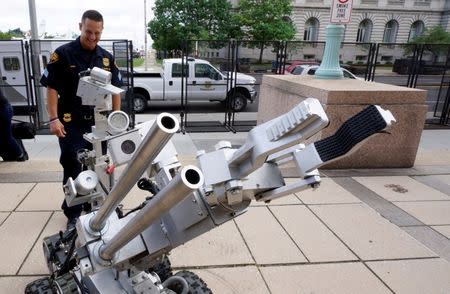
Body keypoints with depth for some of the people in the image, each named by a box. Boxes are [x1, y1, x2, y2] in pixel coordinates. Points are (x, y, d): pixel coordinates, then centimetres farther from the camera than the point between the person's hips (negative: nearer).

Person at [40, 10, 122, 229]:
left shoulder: (106, 58, 6)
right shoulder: (63, 54, -6)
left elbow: (116, 88, 11)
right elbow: (51, 88, -7)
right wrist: (53, 119, -14)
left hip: (98, 122, 4)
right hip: (71, 123, -3)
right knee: (73, 169, 3)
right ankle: (73, 213, 18)